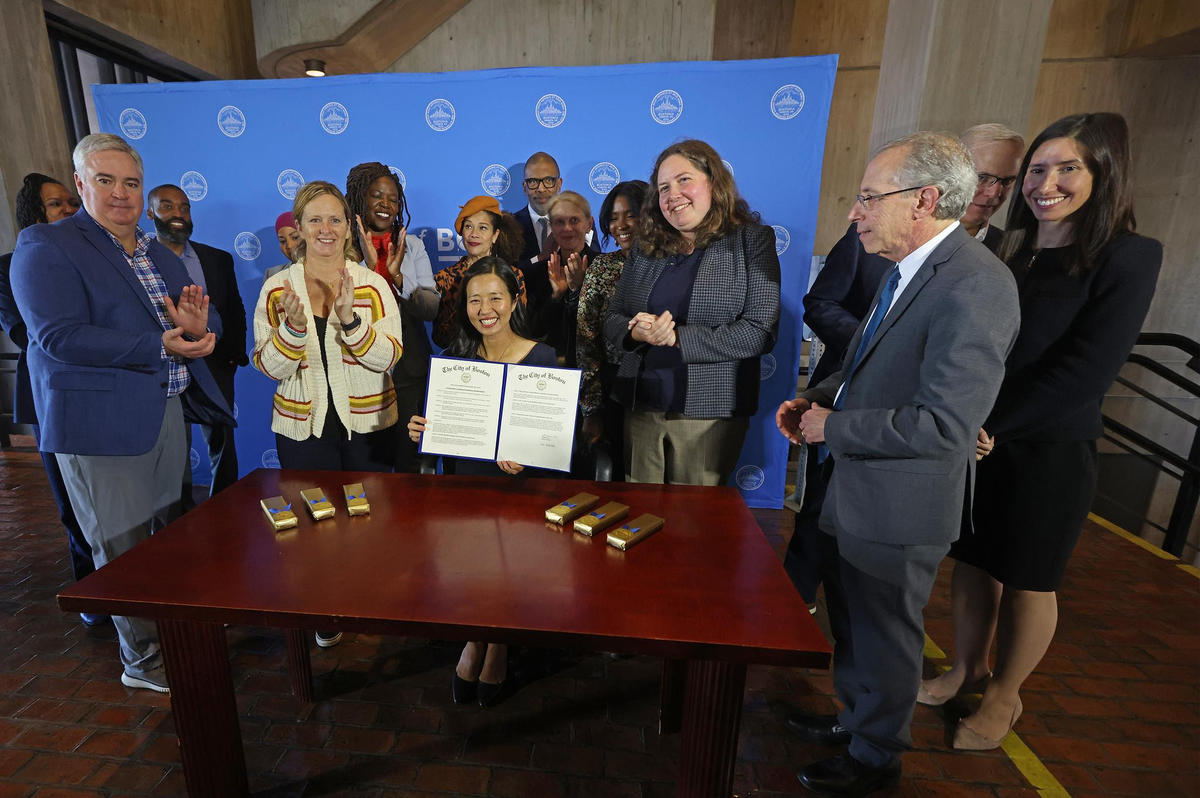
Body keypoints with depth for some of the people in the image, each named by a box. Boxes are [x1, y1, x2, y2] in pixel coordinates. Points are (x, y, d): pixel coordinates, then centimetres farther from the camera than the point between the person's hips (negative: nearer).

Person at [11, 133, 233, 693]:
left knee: (166, 536, 17)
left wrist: (199, 326, -15)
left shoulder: (159, 255, 15)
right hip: (100, 422, -6)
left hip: (166, 412, 6)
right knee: (123, 548, 5)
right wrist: (161, 348, -28)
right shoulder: (44, 247, -6)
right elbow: (60, 336, -18)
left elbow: (208, 323, 9)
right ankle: (142, 658, 21)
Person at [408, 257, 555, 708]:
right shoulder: (457, 355, 4)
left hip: (520, 485, -2)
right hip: (467, 481, 3)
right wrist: (422, 431, -11)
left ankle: (495, 645, 14)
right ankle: (478, 639, 16)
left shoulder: (542, 358, -6)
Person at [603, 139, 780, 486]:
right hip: (641, 408, 4)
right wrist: (635, 333, -12)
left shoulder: (752, 240, -1)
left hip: (710, 414, -3)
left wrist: (677, 337, -16)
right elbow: (612, 320, 11)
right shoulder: (645, 247, 10)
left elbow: (760, 332, -11)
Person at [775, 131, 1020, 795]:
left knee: (885, 637, 14)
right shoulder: (908, 269, 7)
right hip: (856, 491, 9)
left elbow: (943, 425, -29)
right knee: (849, 620, 26)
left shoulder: (973, 285, -24)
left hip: (899, 505, -9)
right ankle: (853, 717, 51)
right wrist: (818, 397, 1)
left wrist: (832, 428, -19)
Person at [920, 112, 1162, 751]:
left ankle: (1003, 696, 33)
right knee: (971, 562, 15)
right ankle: (965, 671, 37)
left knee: (1028, 580, 12)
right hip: (975, 441, 4)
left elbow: (1085, 370, -17)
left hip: (1050, 449, -4)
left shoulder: (1129, 257, -8)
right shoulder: (1005, 251, 6)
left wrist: (987, 424, -18)